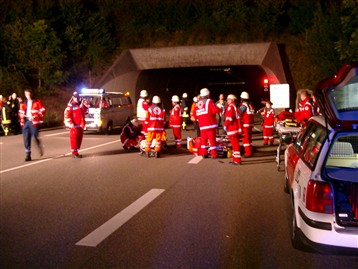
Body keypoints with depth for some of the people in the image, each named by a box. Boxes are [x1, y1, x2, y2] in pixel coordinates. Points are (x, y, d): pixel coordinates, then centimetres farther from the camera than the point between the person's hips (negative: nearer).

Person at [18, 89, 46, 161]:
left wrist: (36, 116, -16)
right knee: (26, 139, 2)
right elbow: (21, 112, 25)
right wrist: (21, 118, 3)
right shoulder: (23, 103, 17)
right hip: (25, 122, 5)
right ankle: (28, 155, 7)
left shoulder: (37, 102, 2)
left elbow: (43, 111, -4)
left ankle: (40, 148, 21)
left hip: (34, 122, -5)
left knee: (35, 137, -9)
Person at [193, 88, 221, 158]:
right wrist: (220, 109, 1)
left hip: (202, 126, 5)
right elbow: (215, 110, -18)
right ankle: (214, 154, 0)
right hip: (210, 124, -5)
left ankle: (203, 153, 15)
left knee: (203, 139, 14)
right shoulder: (209, 101, -6)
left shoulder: (197, 103, 11)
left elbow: (195, 115, 11)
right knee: (212, 139, -1)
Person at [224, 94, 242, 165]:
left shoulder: (230, 106, -11)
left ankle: (237, 160, -6)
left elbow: (229, 118, -21)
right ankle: (236, 159, 23)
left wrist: (225, 125, -12)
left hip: (232, 129, -9)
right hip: (236, 129, 9)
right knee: (235, 144, 15)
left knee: (235, 144, -7)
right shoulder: (236, 107, 17)